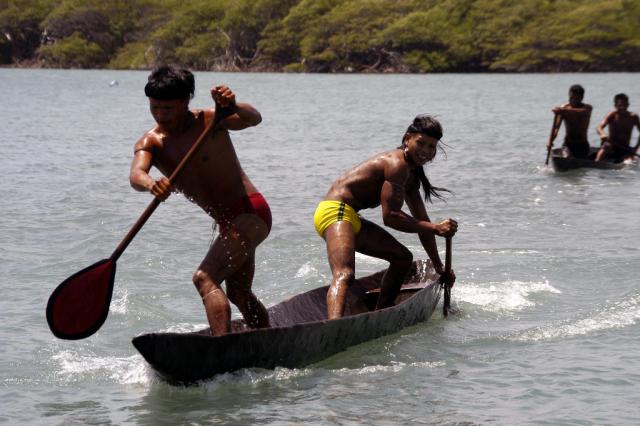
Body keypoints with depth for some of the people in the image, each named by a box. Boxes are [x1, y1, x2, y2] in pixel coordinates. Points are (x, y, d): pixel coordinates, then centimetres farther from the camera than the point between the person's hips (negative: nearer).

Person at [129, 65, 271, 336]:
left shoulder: (209, 121, -13)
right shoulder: (150, 143, -3)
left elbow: (253, 119, -31)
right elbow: (136, 174, -25)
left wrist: (233, 107, -54)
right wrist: (150, 184, -49)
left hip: (250, 213, -8)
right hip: (229, 222, 8)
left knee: (205, 279, -24)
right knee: (239, 294, 21)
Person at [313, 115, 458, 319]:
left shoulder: (412, 175, 17)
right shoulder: (397, 164, -15)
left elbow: (421, 222, 25)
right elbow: (390, 216, -22)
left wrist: (439, 267, 28)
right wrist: (436, 228, -20)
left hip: (351, 218, 11)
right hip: (336, 212, -11)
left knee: (403, 258, 22)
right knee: (344, 275, -35)